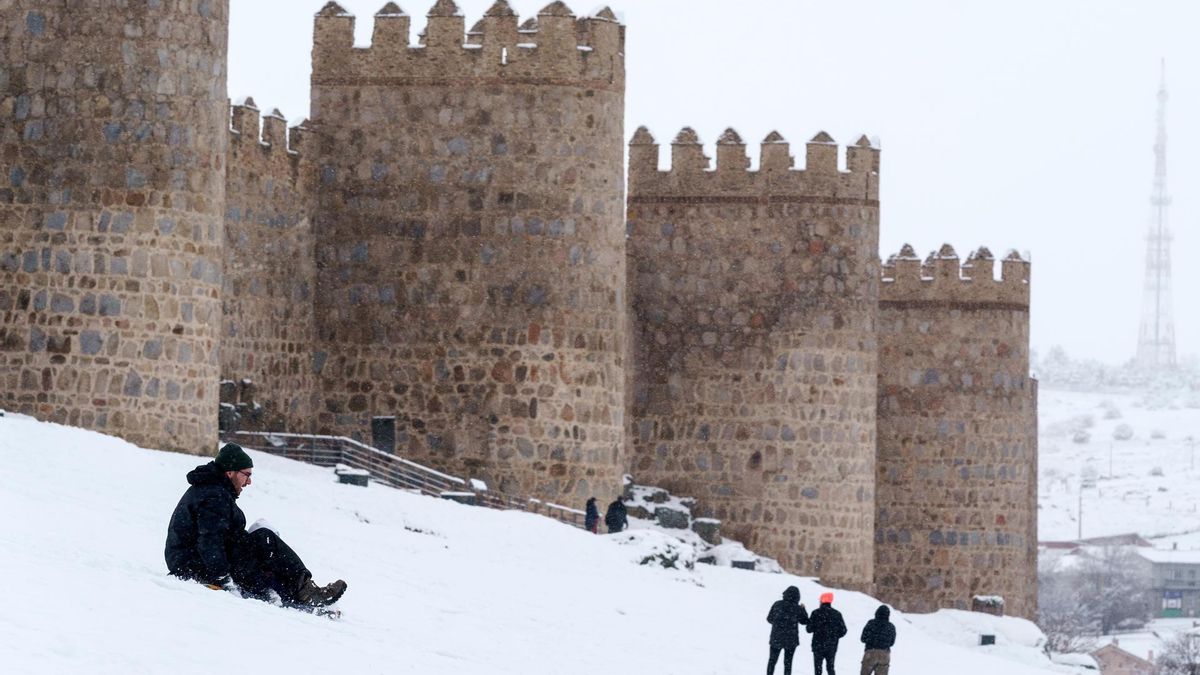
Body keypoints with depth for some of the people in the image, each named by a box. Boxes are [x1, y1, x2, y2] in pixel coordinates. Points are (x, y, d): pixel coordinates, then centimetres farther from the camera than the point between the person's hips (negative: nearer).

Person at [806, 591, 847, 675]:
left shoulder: (816, 613, -7)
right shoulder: (837, 614, 0)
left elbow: (809, 629, -6)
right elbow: (843, 630, 2)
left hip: (818, 646, -3)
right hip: (832, 647, 3)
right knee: (830, 667, 13)